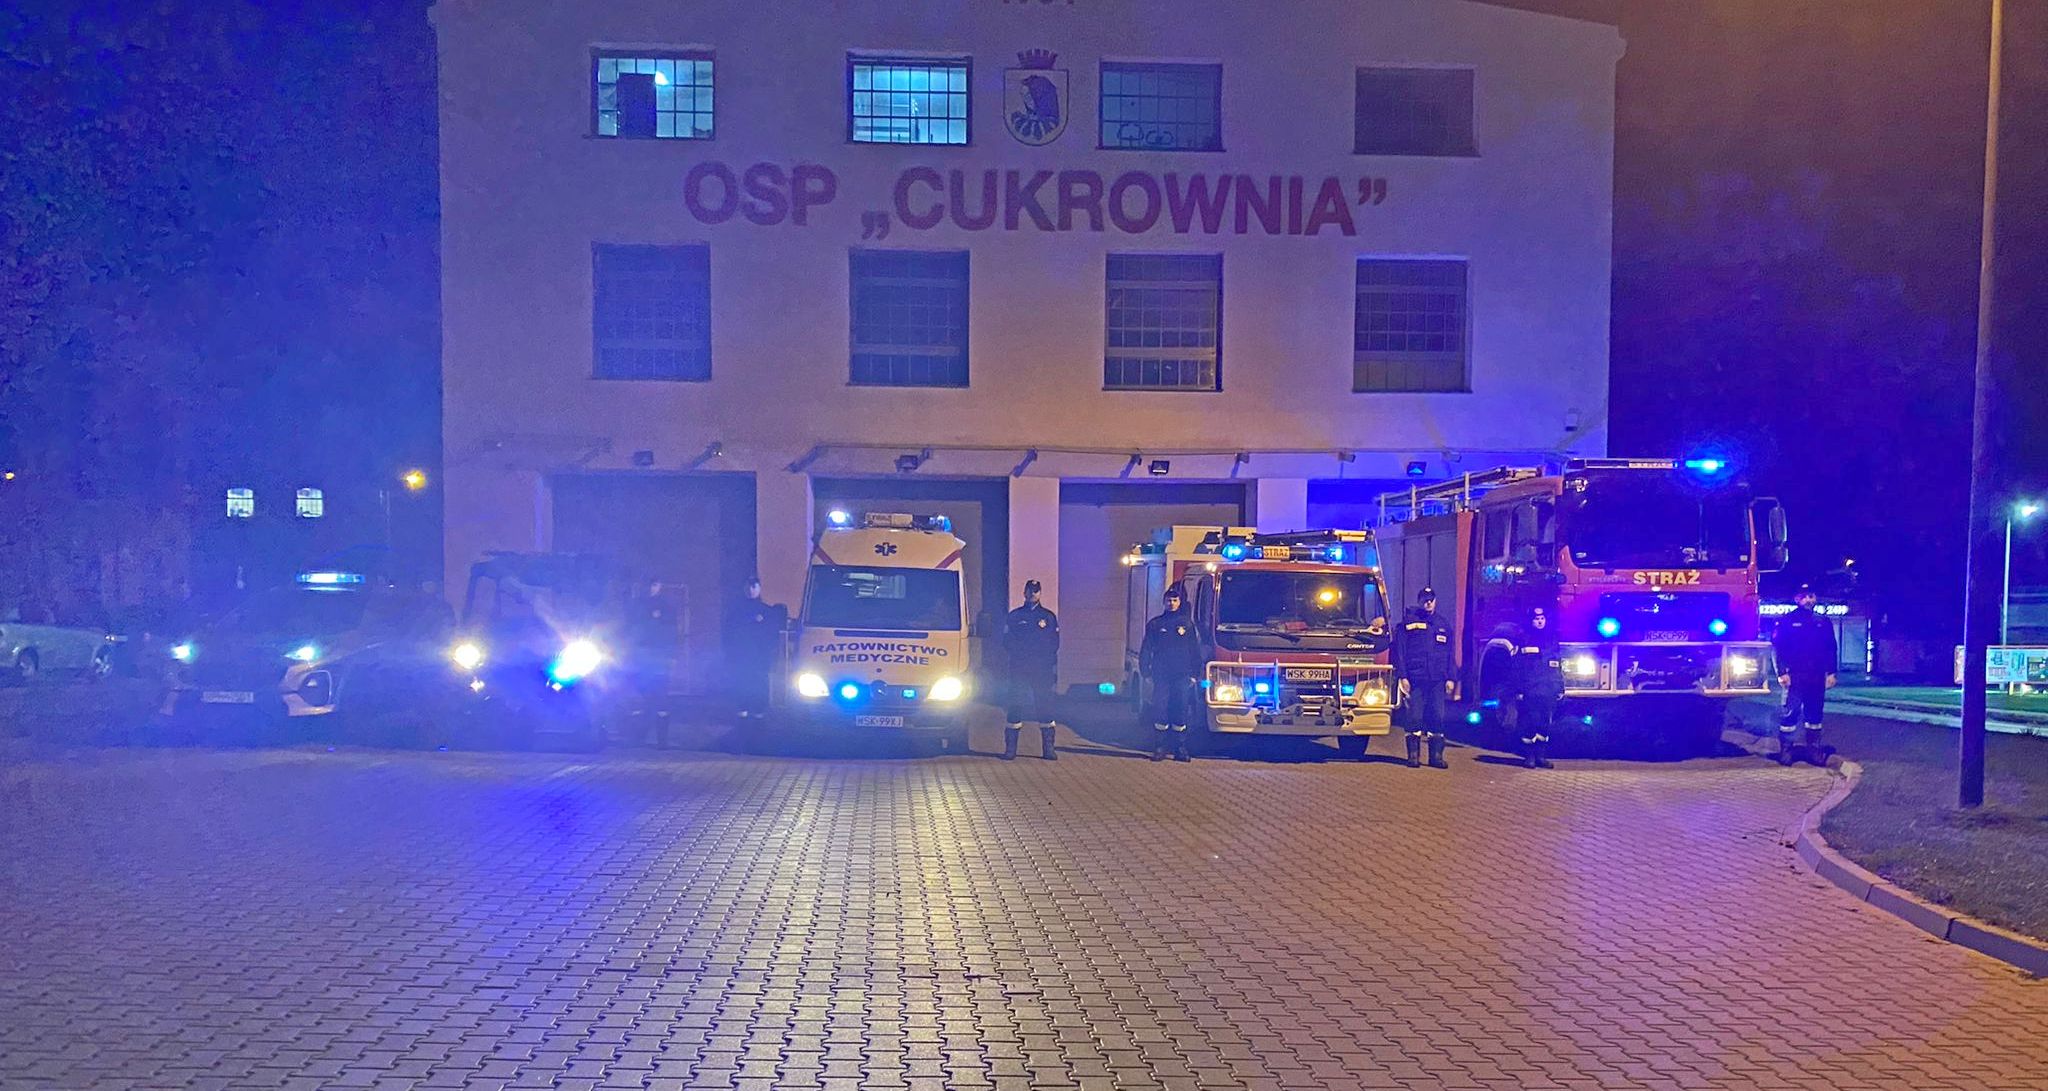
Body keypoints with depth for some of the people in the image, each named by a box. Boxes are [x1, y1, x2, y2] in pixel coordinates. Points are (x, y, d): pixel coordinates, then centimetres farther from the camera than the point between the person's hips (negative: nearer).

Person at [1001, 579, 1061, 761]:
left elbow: (1054, 644, 8)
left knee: (1045, 705, -2)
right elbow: (1007, 642, 8)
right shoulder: (1014, 616, 11)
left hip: (1042, 670, 0)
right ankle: (1010, 748, 1)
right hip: (1018, 669, 0)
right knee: (1015, 705, -3)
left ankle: (1048, 748, 2)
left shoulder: (1049, 616, 12)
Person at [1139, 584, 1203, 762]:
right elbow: (1145, 651, 11)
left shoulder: (1188, 624, 10)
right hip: (1161, 676, 0)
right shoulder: (1155, 624, 11)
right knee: (1160, 712, -6)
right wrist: (1146, 671, 2)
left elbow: (1196, 651, 10)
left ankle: (1180, 749, 3)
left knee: (1181, 713, -1)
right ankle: (1159, 748, -1)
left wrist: (1195, 674, 3)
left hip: (1183, 676, 0)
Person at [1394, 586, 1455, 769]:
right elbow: (1400, 651, 1)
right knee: (1415, 718, -4)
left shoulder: (1443, 625, 17)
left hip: (1437, 680, 3)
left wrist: (1451, 678, 9)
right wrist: (1403, 676, -7)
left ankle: (1436, 755, 5)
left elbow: (1450, 654, 18)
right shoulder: (1408, 622, 5)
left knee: (1438, 717, 0)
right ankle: (1413, 755, 3)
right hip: (1416, 679, -3)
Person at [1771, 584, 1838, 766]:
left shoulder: (1824, 622, 13)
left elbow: (1831, 649, 16)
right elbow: (1776, 647, -2)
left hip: (1817, 678, 4)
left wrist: (1831, 672, 8)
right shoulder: (1787, 621, 1)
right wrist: (1782, 672, -10)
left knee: (1815, 714, 8)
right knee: (1790, 713, -6)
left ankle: (1814, 749, 15)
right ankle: (1785, 750, -1)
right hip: (1795, 678, -4)